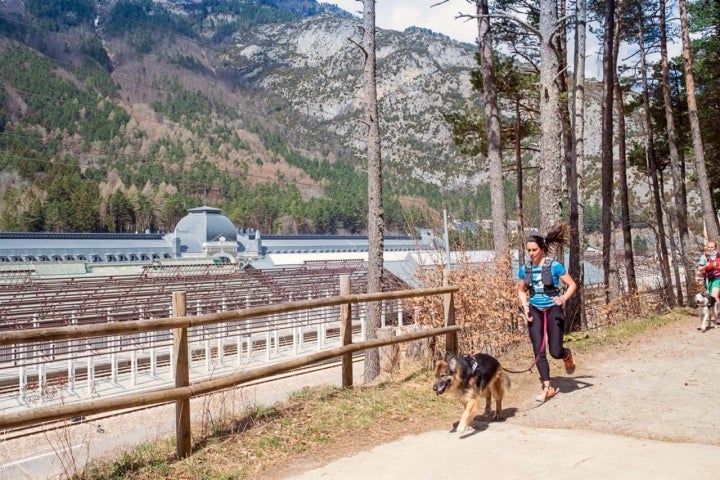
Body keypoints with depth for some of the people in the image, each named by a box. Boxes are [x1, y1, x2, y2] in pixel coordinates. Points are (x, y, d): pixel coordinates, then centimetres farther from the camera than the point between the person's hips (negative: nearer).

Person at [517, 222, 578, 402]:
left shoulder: (554, 266, -11)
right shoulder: (524, 269, 2)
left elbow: (572, 285, -6)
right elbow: (521, 290, 15)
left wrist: (564, 298, -24)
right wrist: (525, 306, -2)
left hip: (553, 310, -3)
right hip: (535, 312, 3)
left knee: (555, 352, -3)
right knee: (538, 351, -3)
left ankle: (567, 355, 35)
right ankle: (548, 388, 6)